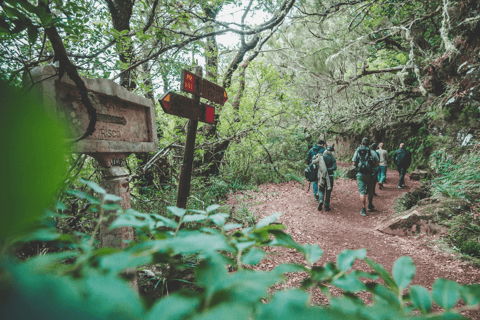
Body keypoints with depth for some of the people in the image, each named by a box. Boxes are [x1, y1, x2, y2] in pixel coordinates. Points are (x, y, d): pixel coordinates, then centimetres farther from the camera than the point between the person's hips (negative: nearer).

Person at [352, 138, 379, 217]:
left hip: (360, 174, -1)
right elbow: (377, 163, 0)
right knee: (370, 191, 19)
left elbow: (354, 163, -2)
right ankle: (370, 206, 37)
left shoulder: (357, 151, -1)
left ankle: (363, 210, -3)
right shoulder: (372, 152, -2)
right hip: (369, 174, 1)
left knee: (362, 191, 1)